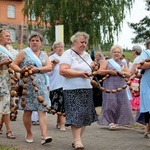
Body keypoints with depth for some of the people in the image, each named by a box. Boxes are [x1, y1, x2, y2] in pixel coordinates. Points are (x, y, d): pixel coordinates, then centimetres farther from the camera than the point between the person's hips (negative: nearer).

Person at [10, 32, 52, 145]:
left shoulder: (44, 54, 16)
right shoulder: (24, 52, 7)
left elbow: (49, 67, 3)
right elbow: (13, 64, 3)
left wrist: (37, 69, -12)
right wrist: (20, 70, -18)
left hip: (41, 86, 2)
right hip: (27, 85, -2)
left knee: (42, 110, -8)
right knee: (27, 110, 2)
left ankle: (44, 135, -13)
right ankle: (29, 134, 18)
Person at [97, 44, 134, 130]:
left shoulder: (123, 64, 18)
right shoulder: (107, 62, 10)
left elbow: (129, 74, 10)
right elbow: (100, 72, 1)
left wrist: (122, 72, -8)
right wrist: (109, 71, -12)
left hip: (120, 86, 3)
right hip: (110, 85, -3)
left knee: (121, 103, -2)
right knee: (110, 102, -10)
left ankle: (117, 122, 8)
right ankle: (110, 122, -5)